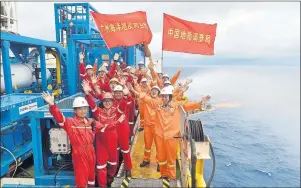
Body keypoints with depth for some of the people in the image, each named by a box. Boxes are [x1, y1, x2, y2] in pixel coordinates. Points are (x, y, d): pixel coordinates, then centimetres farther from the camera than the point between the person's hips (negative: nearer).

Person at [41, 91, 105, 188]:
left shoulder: (91, 121, 7)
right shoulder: (70, 122, -10)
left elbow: (102, 127, 21)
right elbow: (59, 117, -27)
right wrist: (52, 105, -42)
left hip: (90, 152, 5)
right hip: (79, 153, -5)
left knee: (91, 173, 24)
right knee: (81, 178, 6)